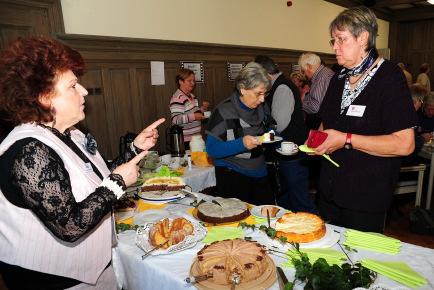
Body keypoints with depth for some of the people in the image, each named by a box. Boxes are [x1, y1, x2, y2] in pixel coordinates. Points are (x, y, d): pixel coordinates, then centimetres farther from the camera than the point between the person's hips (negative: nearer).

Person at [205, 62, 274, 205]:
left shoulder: (261, 109, 6)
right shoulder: (224, 111, -14)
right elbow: (212, 149, -18)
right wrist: (241, 144, -30)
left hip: (259, 175, 6)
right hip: (232, 177, -6)